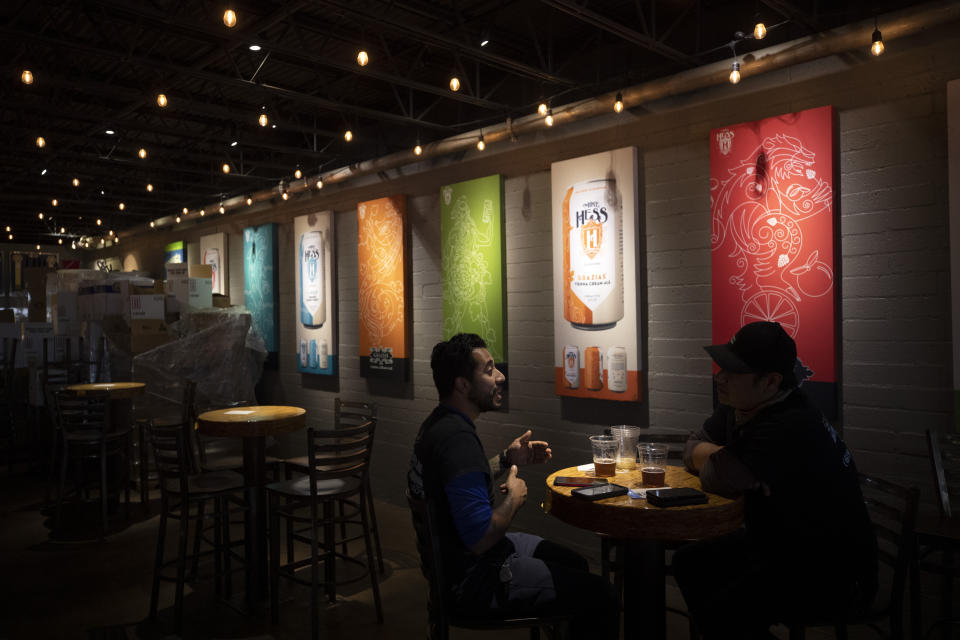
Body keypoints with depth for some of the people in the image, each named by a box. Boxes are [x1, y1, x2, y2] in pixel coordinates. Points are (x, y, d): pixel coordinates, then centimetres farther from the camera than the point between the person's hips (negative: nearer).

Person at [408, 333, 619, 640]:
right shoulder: (457, 438, -29)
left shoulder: (440, 422, 4)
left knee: (574, 563, 23)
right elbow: (480, 539, -32)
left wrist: (507, 460, 8)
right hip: (473, 578, -11)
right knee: (600, 595, -9)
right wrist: (514, 499, -15)